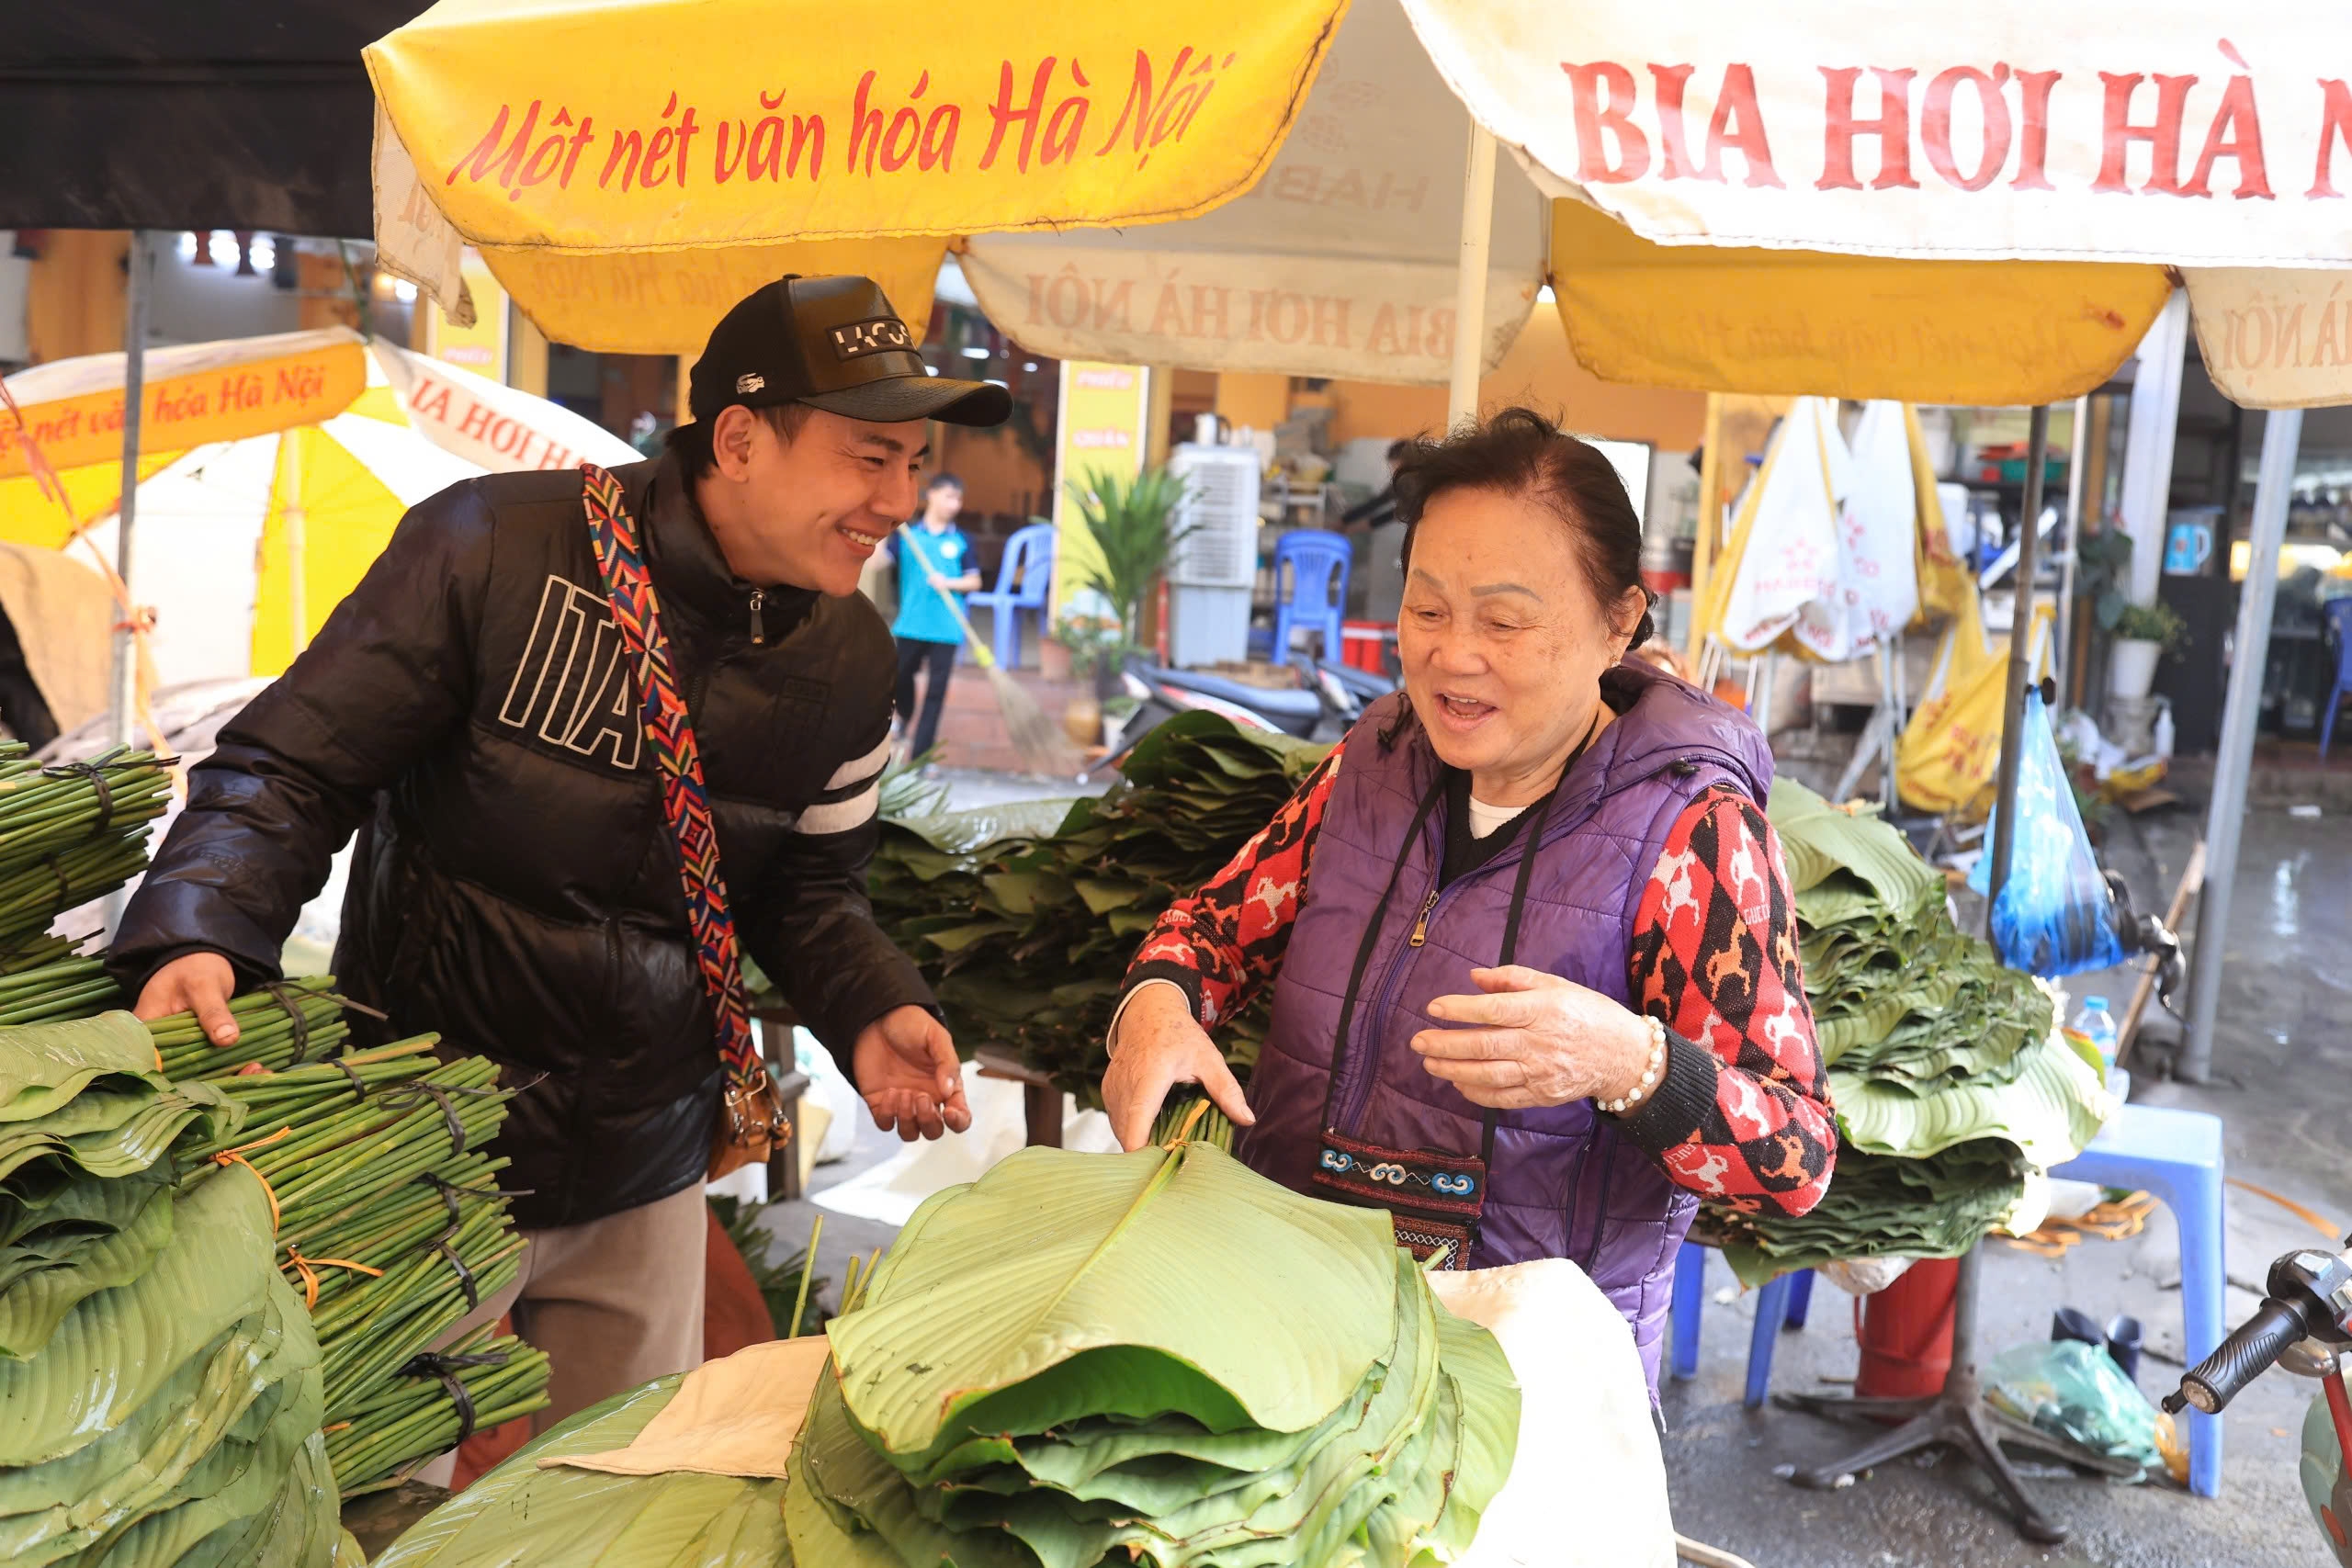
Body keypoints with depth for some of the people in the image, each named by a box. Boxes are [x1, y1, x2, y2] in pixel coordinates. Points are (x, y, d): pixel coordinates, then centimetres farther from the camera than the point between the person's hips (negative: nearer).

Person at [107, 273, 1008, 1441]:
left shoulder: (847, 656, -2)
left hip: (643, 1171, 5)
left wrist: (869, 1010, -9)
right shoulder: (495, 549, -19)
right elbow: (290, 768, -13)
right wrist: (197, 937, -30)